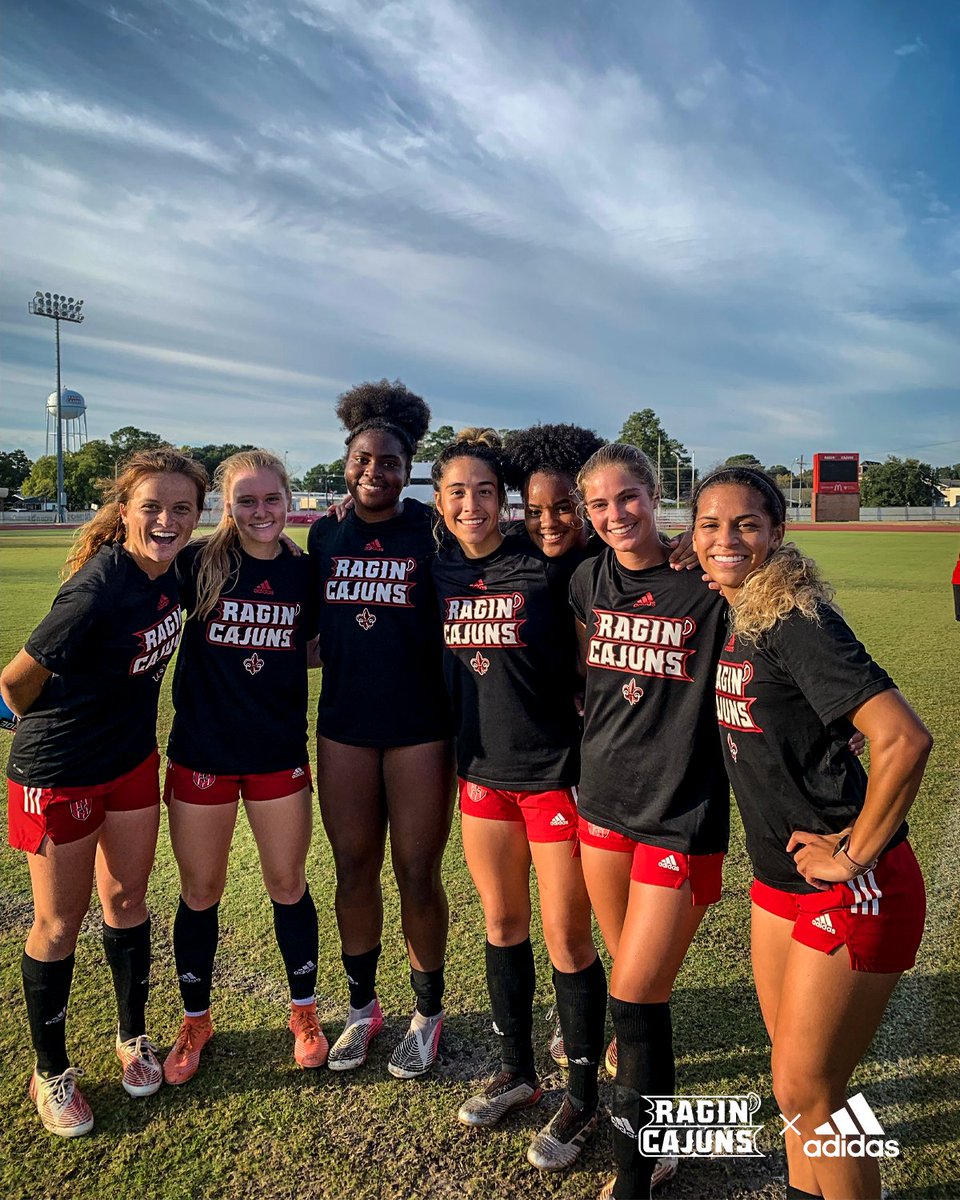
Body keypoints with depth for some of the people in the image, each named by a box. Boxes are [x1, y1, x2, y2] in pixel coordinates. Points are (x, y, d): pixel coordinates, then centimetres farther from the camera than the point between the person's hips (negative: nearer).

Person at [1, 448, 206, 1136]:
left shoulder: (171, 570, -9)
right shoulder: (99, 589, -30)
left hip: (134, 760, 6)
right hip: (62, 772, -6)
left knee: (127, 901, 18)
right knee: (60, 924, 10)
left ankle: (132, 1037, 40)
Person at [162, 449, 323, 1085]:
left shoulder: (304, 572, -2)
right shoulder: (200, 562, -9)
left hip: (281, 751, 1)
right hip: (203, 751, -1)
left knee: (288, 886, 13)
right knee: (200, 892, 14)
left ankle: (305, 1010, 35)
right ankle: (196, 1020, 37)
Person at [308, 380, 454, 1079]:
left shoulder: (431, 531, -6)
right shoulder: (325, 533, 6)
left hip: (419, 727, -3)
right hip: (344, 725, 4)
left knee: (417, 876, 7)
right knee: (353, 870, 14)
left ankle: (428, 1013, 30)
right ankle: (363, 1008, 35)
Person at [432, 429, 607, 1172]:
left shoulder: (546, 570, -13)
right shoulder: (437, 574, 2)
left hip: (554, 770, -5)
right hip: (482, 770, 5)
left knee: (567, 938, 6)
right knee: (503, 923, 18)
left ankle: (583, 1099, 27)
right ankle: (518, 1072, 39)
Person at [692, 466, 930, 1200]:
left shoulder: (796, 622, -22)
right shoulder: (729, 621, 3)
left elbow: (904, 740, -29)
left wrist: (853, 856, -20)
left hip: (850, 892, -7)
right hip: (778, 878, 8)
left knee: (806, 1095, 5)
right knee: (794, 1076, 21)